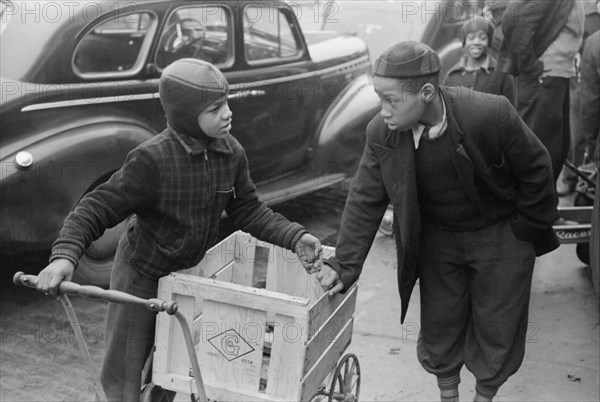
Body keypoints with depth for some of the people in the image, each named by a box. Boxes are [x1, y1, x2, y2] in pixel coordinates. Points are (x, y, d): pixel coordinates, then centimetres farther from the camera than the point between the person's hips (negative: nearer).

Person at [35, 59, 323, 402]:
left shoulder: (231, 152, -11)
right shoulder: (152, 159, -28)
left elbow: (249, 210, -1)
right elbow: (97, 209, -25)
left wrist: (294, 237, -13)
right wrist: (65, 255, -41)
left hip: (191, 271, 5)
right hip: (143, 275, -5)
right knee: (124, 373, 7)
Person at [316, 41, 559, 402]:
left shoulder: (491, 114, -30)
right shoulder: (382, 133, -19)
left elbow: (536, 169, -14)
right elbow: (365, 201, -11)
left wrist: (527, 229, -5)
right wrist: (344, 266, -17)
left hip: (501, 236, -2)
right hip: (436, 239, 3)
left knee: (497, 328, 11)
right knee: (439, 327, 13)